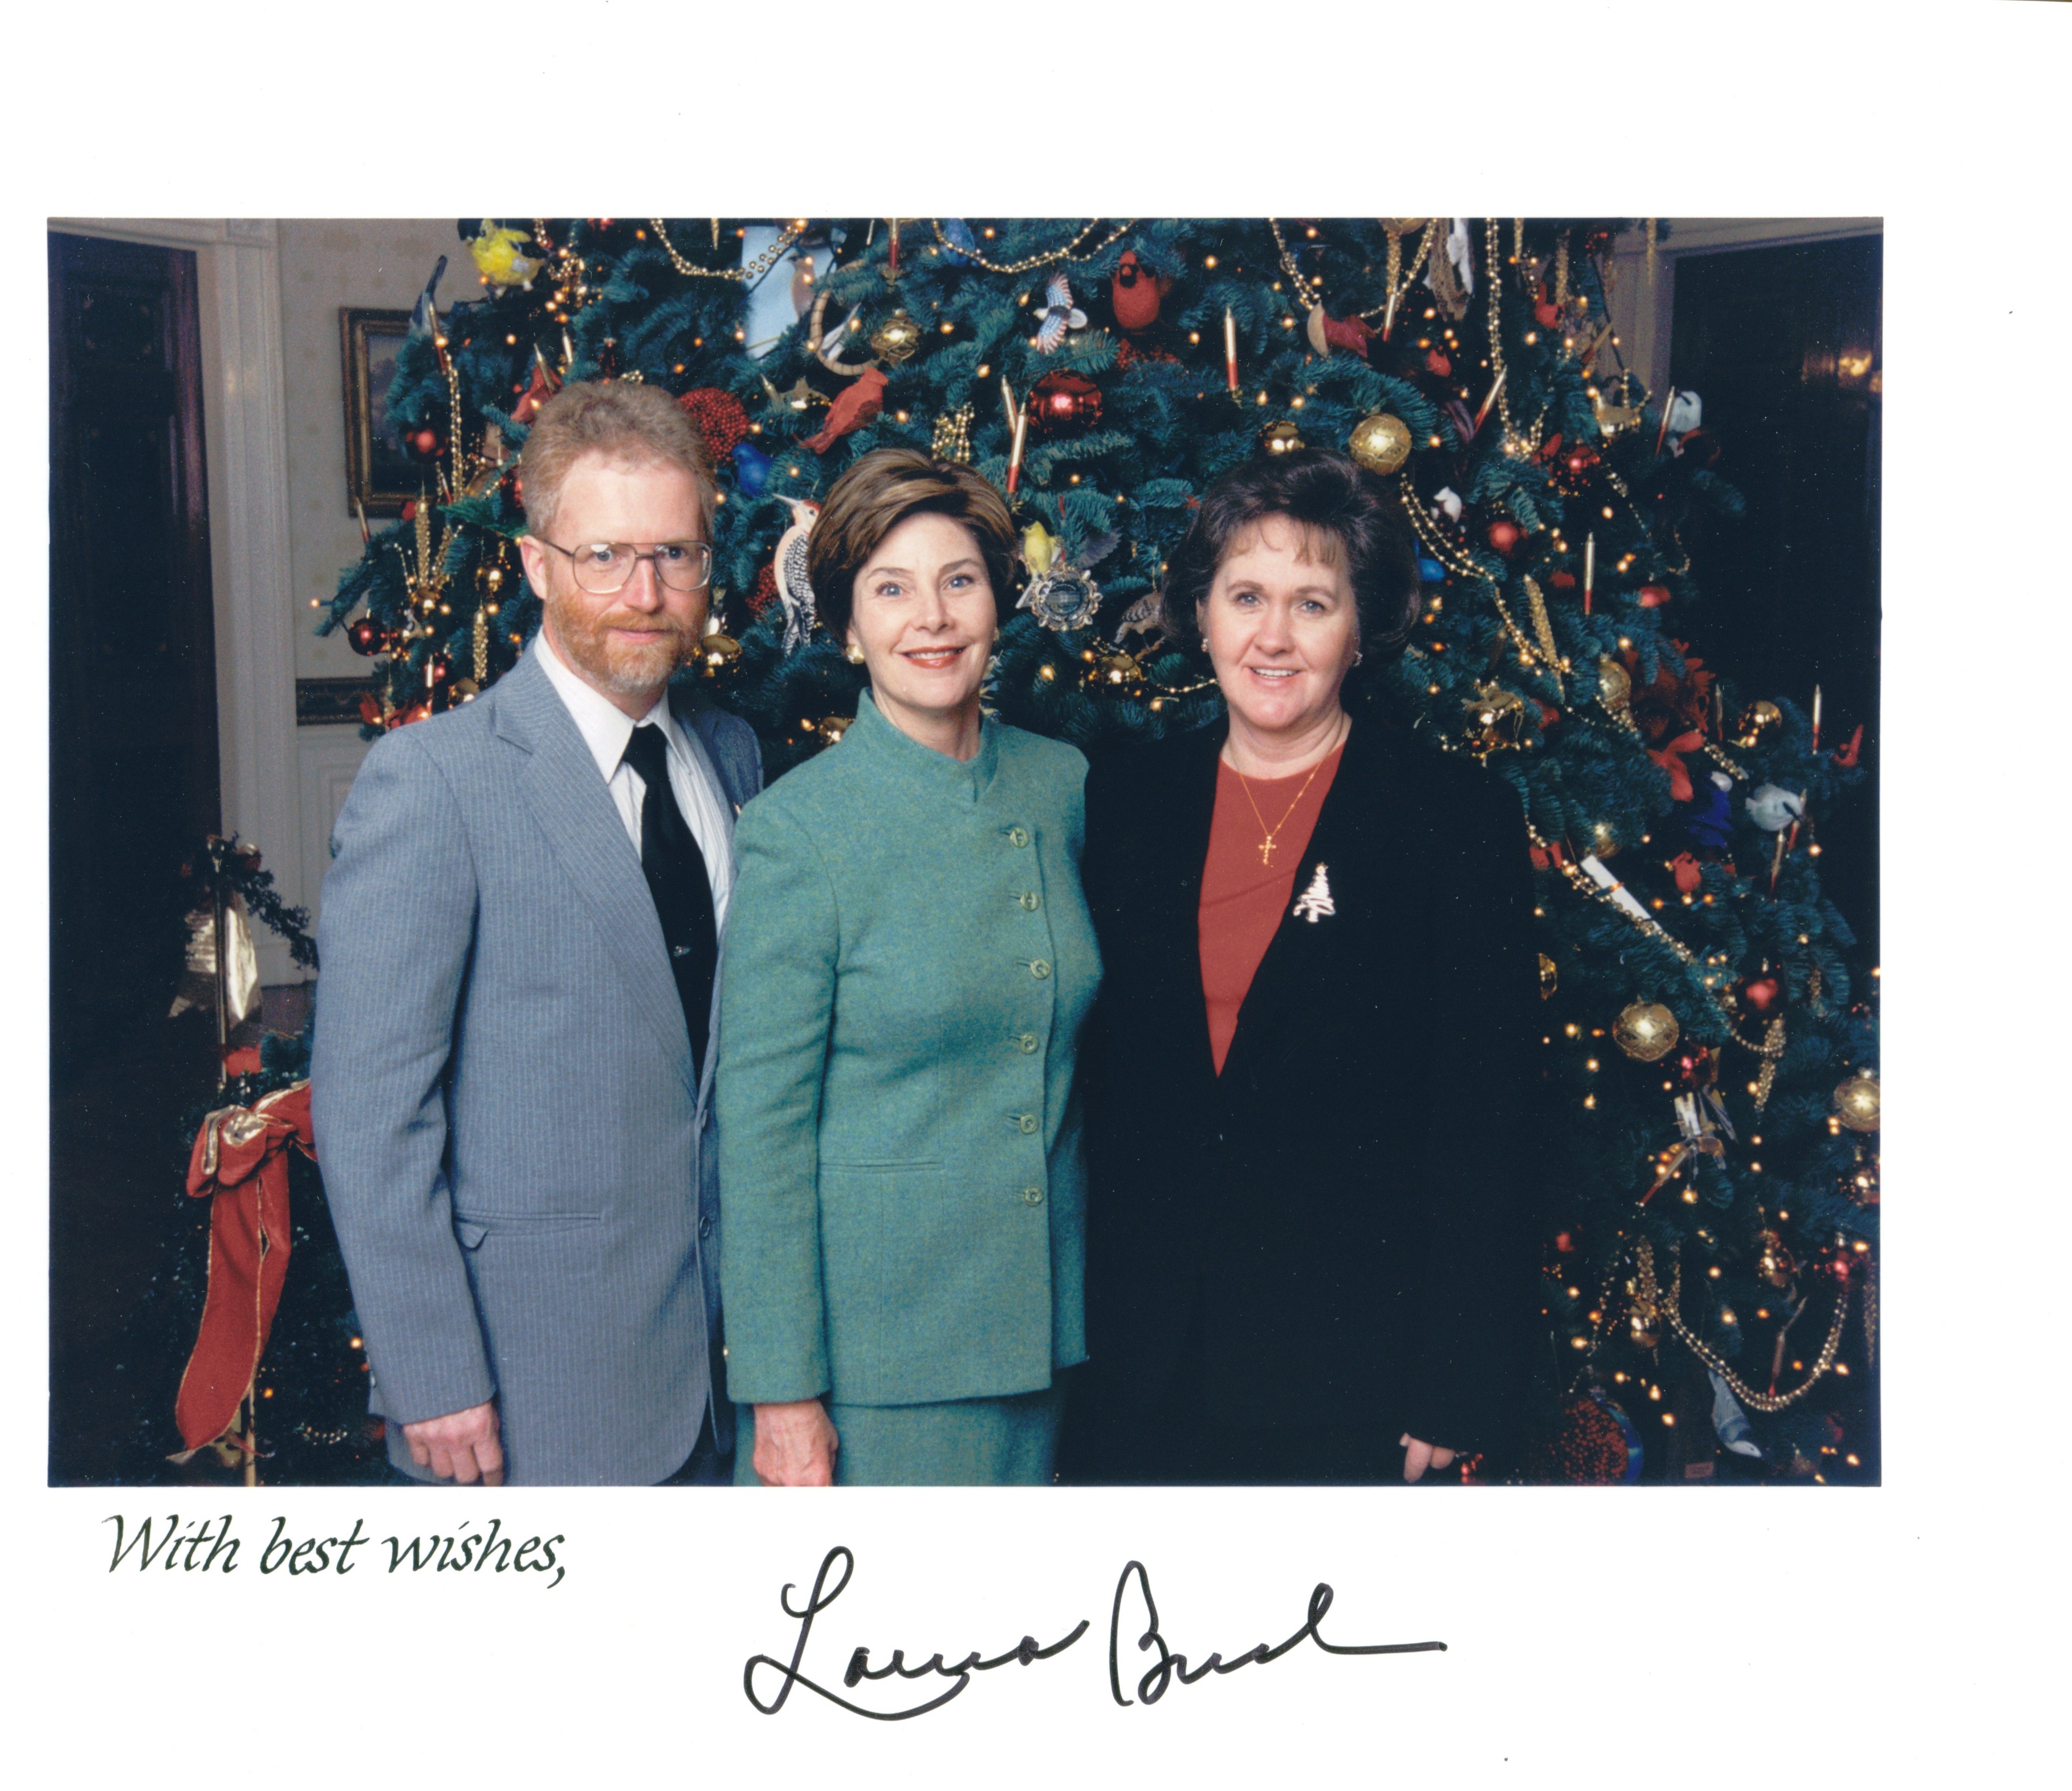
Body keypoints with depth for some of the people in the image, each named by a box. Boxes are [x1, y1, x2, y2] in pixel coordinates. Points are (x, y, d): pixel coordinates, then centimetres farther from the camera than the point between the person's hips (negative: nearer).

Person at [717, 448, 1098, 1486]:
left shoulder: (1062, 785, 3)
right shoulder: (797, 827, -12)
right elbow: (760, 1123, -11)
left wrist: (1083, 1295, 12)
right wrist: (781, 1390, -13)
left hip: (1039, 1315, 5)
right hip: (870, 1329, -5)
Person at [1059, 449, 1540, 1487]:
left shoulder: (1458, 819, -6)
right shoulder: (1123, 803, 4)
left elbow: (1481, 1123, -7)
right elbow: (1095, 1074, 8)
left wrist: (1455, 1389, -9)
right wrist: (1071, 1328, 6)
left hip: (1351, 1357, -3)